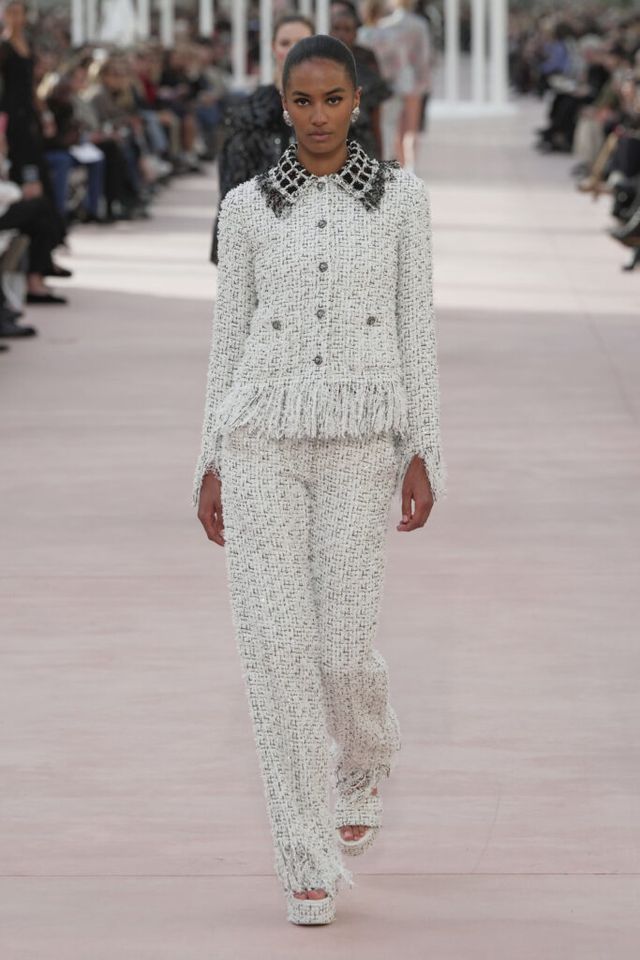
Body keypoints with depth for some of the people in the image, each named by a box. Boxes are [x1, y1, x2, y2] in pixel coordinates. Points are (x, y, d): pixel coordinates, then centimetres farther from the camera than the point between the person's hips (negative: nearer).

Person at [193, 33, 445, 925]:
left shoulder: (401, 196, 2)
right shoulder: (248, 206, 5)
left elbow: (415, 327, 3)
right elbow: (230, 336, 9)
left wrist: (423, 453, -3)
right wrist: (212, 463, 5)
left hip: (359, 440, -1)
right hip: (263, 434, 1)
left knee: (342, 647, -2)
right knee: (275, 642, -8)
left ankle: (363, 762, 36)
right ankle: (310, 864, 0)